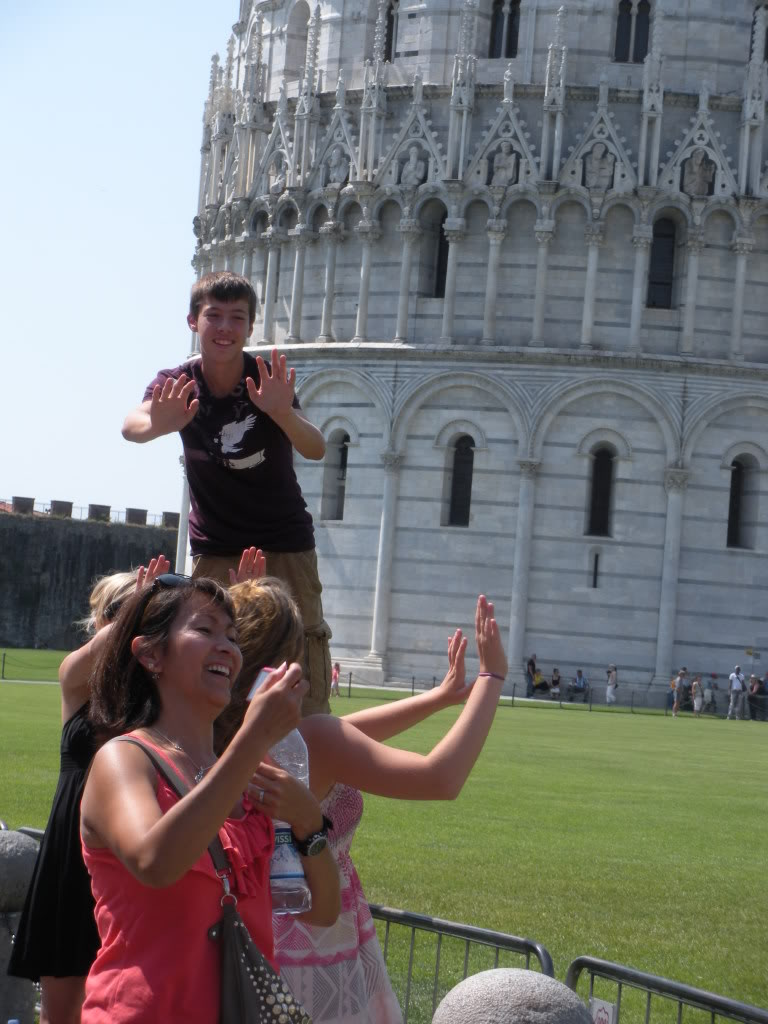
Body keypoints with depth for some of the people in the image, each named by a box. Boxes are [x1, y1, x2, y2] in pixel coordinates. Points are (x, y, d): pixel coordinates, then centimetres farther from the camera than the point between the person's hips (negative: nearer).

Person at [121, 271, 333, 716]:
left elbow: (316, 449, -25)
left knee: (307, 661, -7)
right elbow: (132, 425, -27)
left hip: (286, 544, -1)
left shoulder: (269, 379, -12)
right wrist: (158, 424, -52)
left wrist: (283, 413, -48)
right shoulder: (177, 384, -7)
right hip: (215, 547, 1)